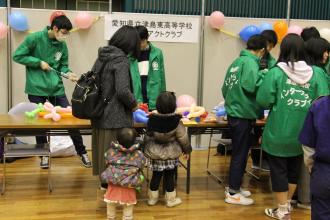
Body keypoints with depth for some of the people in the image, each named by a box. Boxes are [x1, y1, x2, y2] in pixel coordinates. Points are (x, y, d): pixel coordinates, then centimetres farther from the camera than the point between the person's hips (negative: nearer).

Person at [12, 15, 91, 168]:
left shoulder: (62, 45, 3)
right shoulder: (34, 38, -10)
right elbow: (17, 56, -7)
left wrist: (69, 74, -11)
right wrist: (39, 62, -14)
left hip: (57, 88, 3)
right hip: (36, 88, -3)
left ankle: (82, 153, 15)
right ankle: (44, 155, 25)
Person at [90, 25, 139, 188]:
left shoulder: (101, 56, 8)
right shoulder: (121, 60, -16)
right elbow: (123, 91, -24)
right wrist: (134, 105, -7)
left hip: (100, 113, 8)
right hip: (116, 117, -8)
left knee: (103, 148, 18)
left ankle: (105, 182, 31)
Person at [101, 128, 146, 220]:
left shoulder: (111, 152, -14)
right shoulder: (138, 155, -15)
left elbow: (107, 164, 1)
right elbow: (141, 168, -3)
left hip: (113, 184, 1)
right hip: (129, 187, -1)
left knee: (111, 205, 24)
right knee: (128, 207, 18)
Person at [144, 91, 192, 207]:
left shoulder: (151, 120, -10)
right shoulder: (177, 122, -16)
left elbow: (147, 137, -1)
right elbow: (183, 138, -9)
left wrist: (146, 150, 13)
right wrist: (187, 150, 6)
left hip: (155, 154, 2)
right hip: (171, 154, -2)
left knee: (156, 176, 14)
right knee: (169, 176, 9)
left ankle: (152, 198, 24)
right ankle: (171, 199, 19)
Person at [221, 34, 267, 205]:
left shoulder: (237, 61, 11)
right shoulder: (250, 62, -14)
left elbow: (225, 88, 13)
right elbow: (249, 86, -29)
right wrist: (262, 76, -12)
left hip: (234, 113, 9)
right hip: (243, 115, -9)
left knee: (238, 152, 19)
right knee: (240, 154, 2)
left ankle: (233, 187, 30)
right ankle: (233, 193, 11)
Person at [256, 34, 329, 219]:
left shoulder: (276, 72, -13)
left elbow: (263, 100, -13)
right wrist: (307, 106, 10)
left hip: (279, 133, -3)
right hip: (302, 134, 3)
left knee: (279, 170, 11)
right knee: (294, 169, 22)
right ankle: (287, 203, 38)